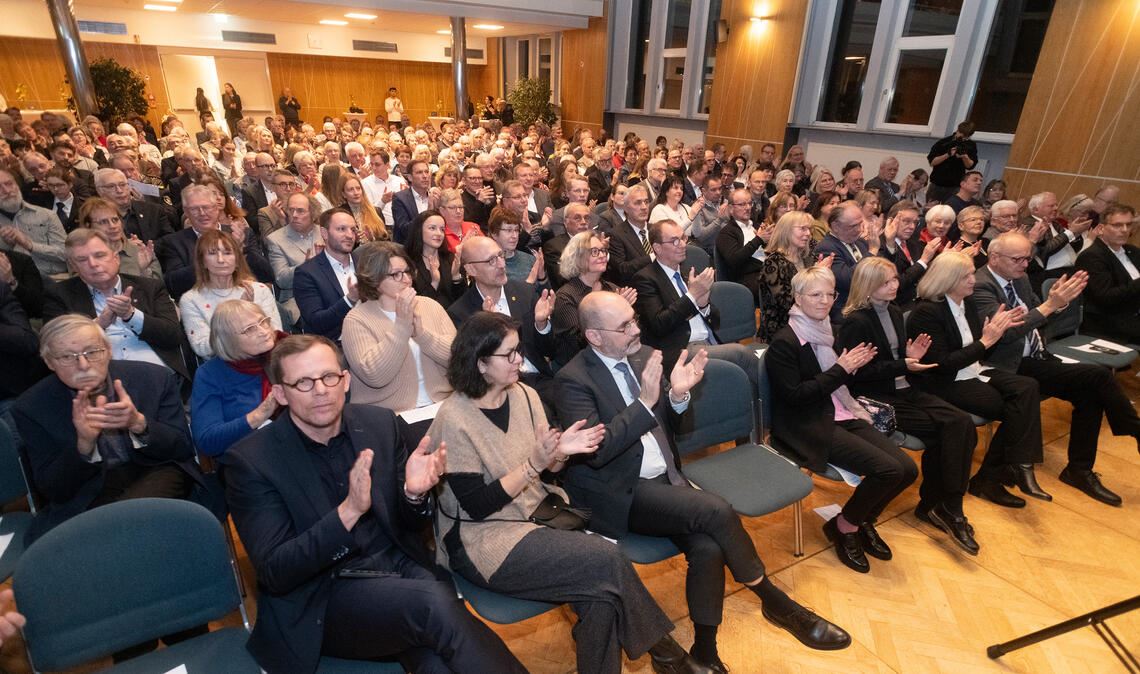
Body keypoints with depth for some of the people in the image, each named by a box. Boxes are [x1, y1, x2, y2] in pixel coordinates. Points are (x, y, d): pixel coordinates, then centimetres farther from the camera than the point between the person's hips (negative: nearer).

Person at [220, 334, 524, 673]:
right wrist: (349, 511, -30)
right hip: (320, 598, -2)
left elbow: (408, 527, 7)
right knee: (435, 603, -28)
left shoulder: (379, 424, 0)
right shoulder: (249, 461, -10)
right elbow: (274, 574, -14)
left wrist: (414, 492, -17)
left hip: (400, 568, 3)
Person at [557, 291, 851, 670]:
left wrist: (677, 395, -10)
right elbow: (594, 450, -21)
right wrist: (645, 401, -27)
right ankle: (775, 603, 2)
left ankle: (705, 650, 2)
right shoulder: (573, 380, -12)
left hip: (665, 480, 6)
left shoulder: (643, 355, 6)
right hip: (621, 494, -6)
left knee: (708, 548, -20)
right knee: (717, 511, -22)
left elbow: (672, 425, 13)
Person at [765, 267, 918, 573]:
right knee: (888, 469, -20)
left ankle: (863, 521, 18)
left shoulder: (829, 331, 12)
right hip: (809, 427, -8)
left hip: (843, 416, 8)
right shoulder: (784, 342, -12)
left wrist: (853, 365, -3)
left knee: (907, 469, -6)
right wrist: (840, 370, -16)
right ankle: (843, 526, 5)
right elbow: (794, 395, -18)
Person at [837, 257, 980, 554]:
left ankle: (940, 505, -7)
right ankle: (940, 506, -5)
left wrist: (911, 356, -1)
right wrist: (901, 366, -17)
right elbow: (857, 373, -16)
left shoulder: (894, 312, 15)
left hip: (903, 389, 8)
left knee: (962, 424, -14)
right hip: (874, 398, -8)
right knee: (946, 428, -20)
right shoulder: (856, 322, -12)